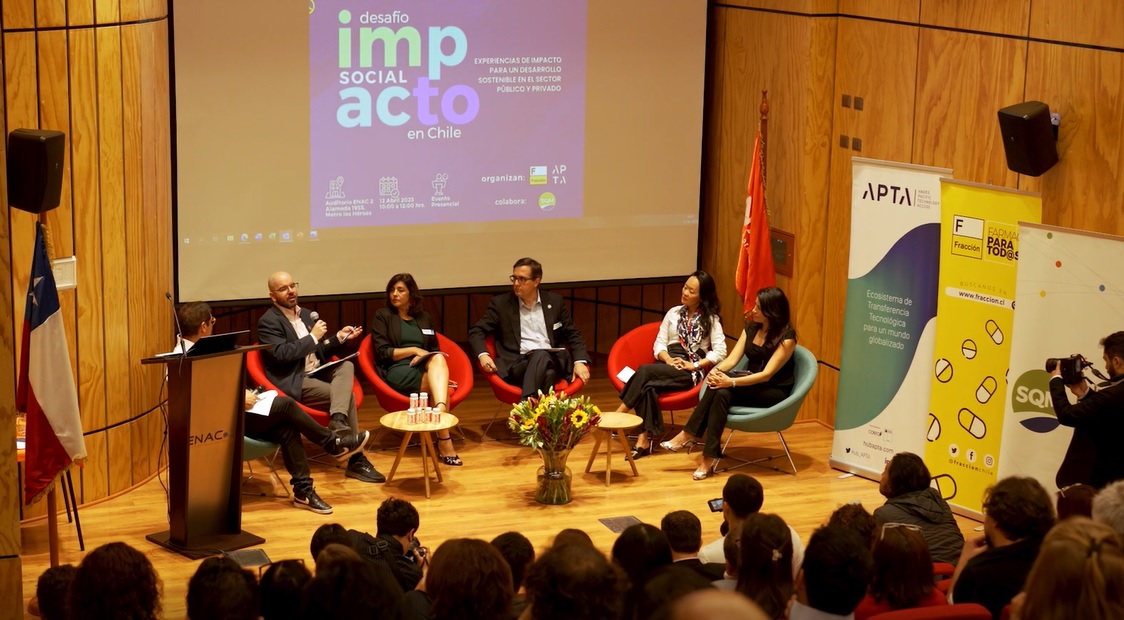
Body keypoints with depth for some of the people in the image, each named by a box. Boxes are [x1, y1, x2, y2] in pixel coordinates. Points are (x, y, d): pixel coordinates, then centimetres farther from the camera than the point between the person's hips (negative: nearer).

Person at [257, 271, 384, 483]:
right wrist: (313, 337, -16)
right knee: (347, 394, -22)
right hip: (293, 382, -8)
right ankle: (356, 459, -18)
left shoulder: (306, 314, 18)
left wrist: (339, 337, 7)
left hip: (317, 373, 8)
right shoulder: (268, 322, -7)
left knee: (346, 366, -20)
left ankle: (338, 420, -37)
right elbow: (281, 354, -22)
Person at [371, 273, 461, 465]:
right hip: (397, 371, -4)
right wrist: (414, 350, -10)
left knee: (438, 358, -35)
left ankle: (439, 412, -54)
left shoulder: (424, 318, 23)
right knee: (439, 386, -33)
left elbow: (434, 351, 24)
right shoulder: (383, 316, 10)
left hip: (424, 369, 4)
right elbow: (382, 353, -1)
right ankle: (444, 441, -47)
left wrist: (424, 356, 0)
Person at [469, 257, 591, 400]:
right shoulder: (500, 303, 10)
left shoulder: (555, 301, 15)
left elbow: (573, 335, 19)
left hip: (551, 361, 1)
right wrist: (483, 355, -12)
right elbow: (476, 331, 10)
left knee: (541, 356, -38)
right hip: (517, 364, -1)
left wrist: (580, 361, 0)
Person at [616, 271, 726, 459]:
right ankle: (644, 439, -41)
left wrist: (695, 365, -14)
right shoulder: (674, 313, 19)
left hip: (689, 372, -4)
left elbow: (720, 352, -6)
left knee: (645, 371, -32)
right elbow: (659, 344, 13)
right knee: (648, 386, -34)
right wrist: (668, 359, -8)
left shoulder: (710, 319, 5)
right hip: (666, 366, 4)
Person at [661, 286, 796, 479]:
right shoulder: (751, 328, 6)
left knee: (724, 391, -31)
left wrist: (732, 382, -33)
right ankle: (689, 434, -29)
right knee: (718, 386, -28)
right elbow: (732, 359, -1)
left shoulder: (786, 337, -15)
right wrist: (717, 370, -23)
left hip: (775, 391, -6)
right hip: (752, 385, 6)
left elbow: (767, 374, -23)